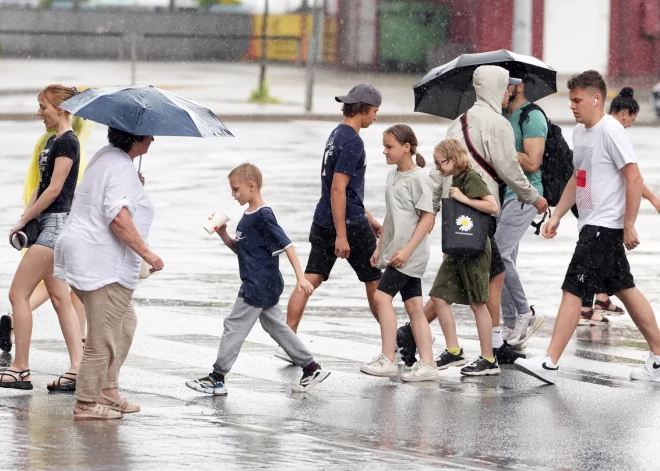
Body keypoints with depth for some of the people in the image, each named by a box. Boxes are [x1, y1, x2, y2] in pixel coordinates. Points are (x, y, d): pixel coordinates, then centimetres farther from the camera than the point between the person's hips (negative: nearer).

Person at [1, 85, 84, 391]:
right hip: (48, 224, 10)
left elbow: (54, 189, -18)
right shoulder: (53, 141, 15)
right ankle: (78, 369, 5)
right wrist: (26, 218, 3)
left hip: (56, 222, -10)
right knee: (60, 299, 7)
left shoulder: (67, 142, -14)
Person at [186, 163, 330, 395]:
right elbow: (240, 249, 21)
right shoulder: (248, 216, 12)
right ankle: (311, 368, 19)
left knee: (234, 326, -5)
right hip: (265, 287, 10)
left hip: (259, 287, -10)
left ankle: (217, 378, 0)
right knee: (276, 326, 15)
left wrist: (301, 277, -26)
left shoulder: (263, 216, -16)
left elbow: (286, 245, -20)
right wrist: (223, 234, 4)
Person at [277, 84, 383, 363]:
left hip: (323, 223, 8)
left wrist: (370, 219, 28)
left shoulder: (337, 135, 14)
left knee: (310, 280, 2)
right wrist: (341, 235, -23)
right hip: (349, 224, -8)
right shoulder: (352, 141, -16)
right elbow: (338, 188, -22)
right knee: (374, 280, 8)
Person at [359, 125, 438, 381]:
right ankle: (427, 364, 6)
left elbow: (428, 217, -15)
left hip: (410, 253, -9)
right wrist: (380, 247, 20)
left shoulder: (419, 178, -12)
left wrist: (407, 250, -21)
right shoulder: (393, 176, 14)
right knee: (414, 306, 6)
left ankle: (387, 359, -10)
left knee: (382, 295, -13)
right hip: (395, 252, 9)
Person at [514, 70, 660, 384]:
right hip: (590, 224, 10)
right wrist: (556, 216, 18)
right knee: (625, 290, 13)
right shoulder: (580, 132, 13)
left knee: (572, 290, -11)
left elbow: (634, 179, -16)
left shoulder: (610, 131, -15)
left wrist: (629, 225, -17)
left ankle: (550, 364, -11)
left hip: (604, 226, -10)